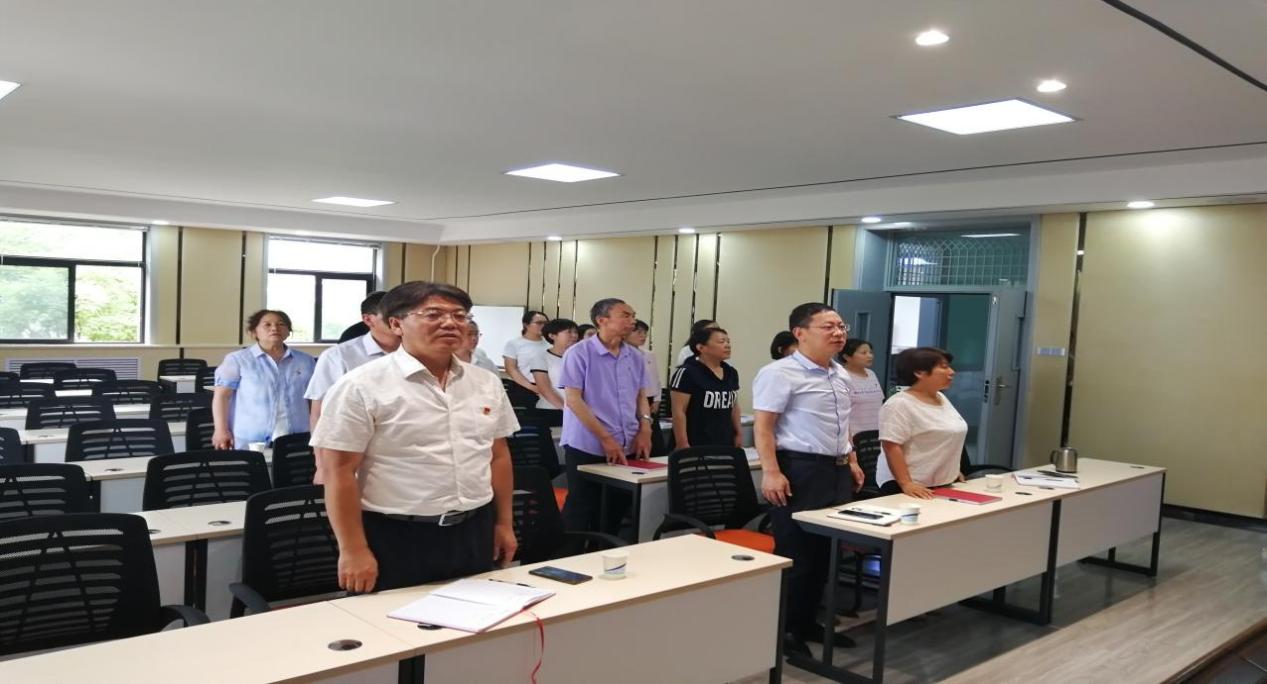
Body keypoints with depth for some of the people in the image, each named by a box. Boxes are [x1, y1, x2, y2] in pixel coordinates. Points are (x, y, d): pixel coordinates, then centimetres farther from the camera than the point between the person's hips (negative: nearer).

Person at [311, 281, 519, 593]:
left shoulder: (486, 383, 7)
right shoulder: (362, 386, -11)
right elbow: (338, 470, -12)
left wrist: (504, 523, 13)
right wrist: (353, 551, -14)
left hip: (474, 534, 5)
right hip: (396, 541, -5)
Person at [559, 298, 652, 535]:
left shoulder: (635, 357, 8)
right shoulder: (579, 353, -9)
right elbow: (573, 400, -13)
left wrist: (644, 430, 1)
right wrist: (605, 438, -16)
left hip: (627, 447, 6)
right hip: (587, 447, -6)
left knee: (614, 513, 12)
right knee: (581, 512, 2)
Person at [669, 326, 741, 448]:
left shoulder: (731, 373, 11)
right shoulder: (687, 373, -11)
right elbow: (679, 411, -13)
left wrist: (738, 434, 16)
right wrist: (683, 444, -17)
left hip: (725, 444, 7)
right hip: (695, 446, -6)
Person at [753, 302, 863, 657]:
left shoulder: (840, 374, 14)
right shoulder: (779, 373, -13)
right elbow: (763, 426, -16)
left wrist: (851, 461, 20)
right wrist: (771, 472, -22)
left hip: (836, 470, 9)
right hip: (799, 470, -9)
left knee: (825, 551, 15)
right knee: (794, 554, -1)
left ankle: (807, 622, 29)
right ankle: (783, 629, 13)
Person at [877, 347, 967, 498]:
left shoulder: (942, 398, 10)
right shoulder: (900, 404, -17)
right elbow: (891, 446, -23)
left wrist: (953, 471, 20)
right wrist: (906, 484, -28)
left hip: (942, 484, 8)